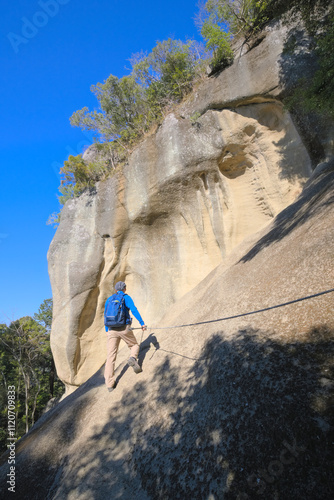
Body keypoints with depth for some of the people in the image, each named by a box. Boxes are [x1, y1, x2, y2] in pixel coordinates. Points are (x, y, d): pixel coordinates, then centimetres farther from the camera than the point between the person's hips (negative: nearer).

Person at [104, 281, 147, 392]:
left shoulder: (109, 300, 19)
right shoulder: (126, 297, 4)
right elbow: (134, 310, -11)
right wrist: (142, 323, -14)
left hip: (111, 330, 4)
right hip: (124, 328, -4)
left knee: (110, 356, 5)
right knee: (134, 345, 19)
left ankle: (109, 384, 3)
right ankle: (133, 358, -11)